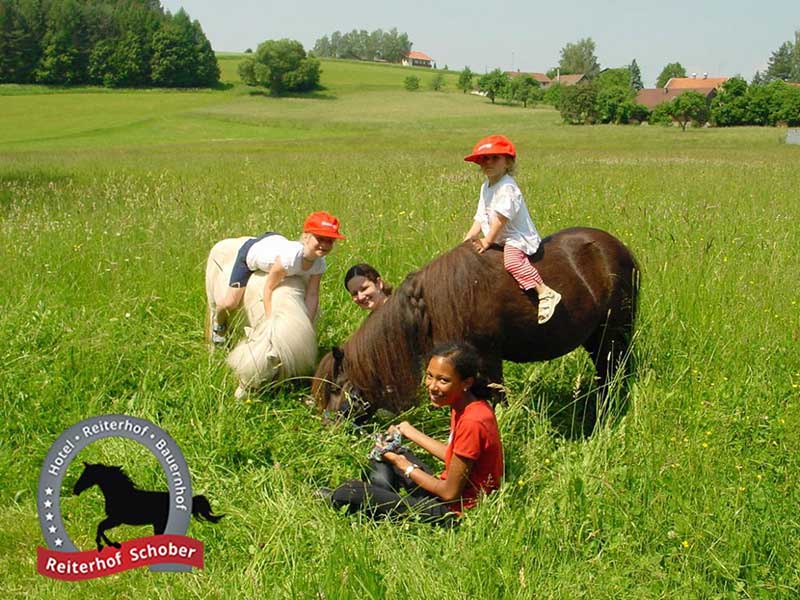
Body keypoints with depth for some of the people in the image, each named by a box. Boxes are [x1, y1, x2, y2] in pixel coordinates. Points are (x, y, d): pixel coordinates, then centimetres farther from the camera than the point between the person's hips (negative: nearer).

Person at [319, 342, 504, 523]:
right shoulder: (463, 406, -1)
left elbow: (450, 493, -22)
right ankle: (381, 505, 8)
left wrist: (403, 465, -11)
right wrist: (411, 432, 15)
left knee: (349, 492, -14)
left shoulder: (472, 423, -29)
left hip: (453, 512, -10)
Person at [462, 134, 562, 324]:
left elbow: (501, 218, -23)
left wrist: (487, 241, -21)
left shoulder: (507, 187, -18)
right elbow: (480, 216, 13)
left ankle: (545, 293, -34)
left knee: (512, 259, -35)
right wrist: (469, 237, 2)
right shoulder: (485, 187, 12)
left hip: (517, 238, -11)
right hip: (499, 239, 11)